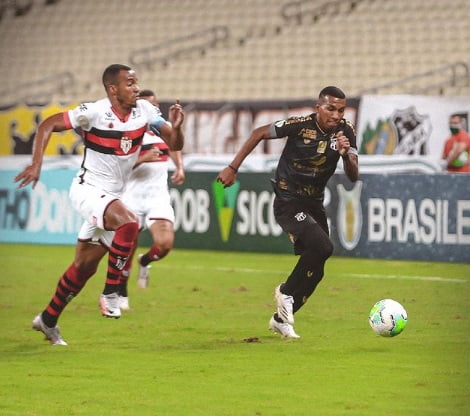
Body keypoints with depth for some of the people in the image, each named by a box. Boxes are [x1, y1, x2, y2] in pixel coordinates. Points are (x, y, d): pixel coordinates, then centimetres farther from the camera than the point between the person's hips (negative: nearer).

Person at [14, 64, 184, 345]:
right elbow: (48, 125, -12)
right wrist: (36, 164, -22)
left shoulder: (145, 111, -4)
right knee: (128, 223, -32)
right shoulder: (94, 112, -18)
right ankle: (111, 293, -20)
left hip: (112, 195, 6)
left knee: (85, 267, 11)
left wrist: (176, 127, -23)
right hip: (88, 190, -6)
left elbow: (175, 145, -1)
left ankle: (48, 320, 26)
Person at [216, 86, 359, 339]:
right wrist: (233, 168, -8)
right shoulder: (300, 126, -20)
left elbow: (353, 176, -10)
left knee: (314, 270, 8)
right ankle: (286, 292, -3)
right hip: (288, 202, -6)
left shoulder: (345, 132, -7)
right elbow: (259, 133, -7)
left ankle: (281, 319, 27)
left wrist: (346, 154, -31)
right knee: (322, 247, -27)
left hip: (314, 204, 6)